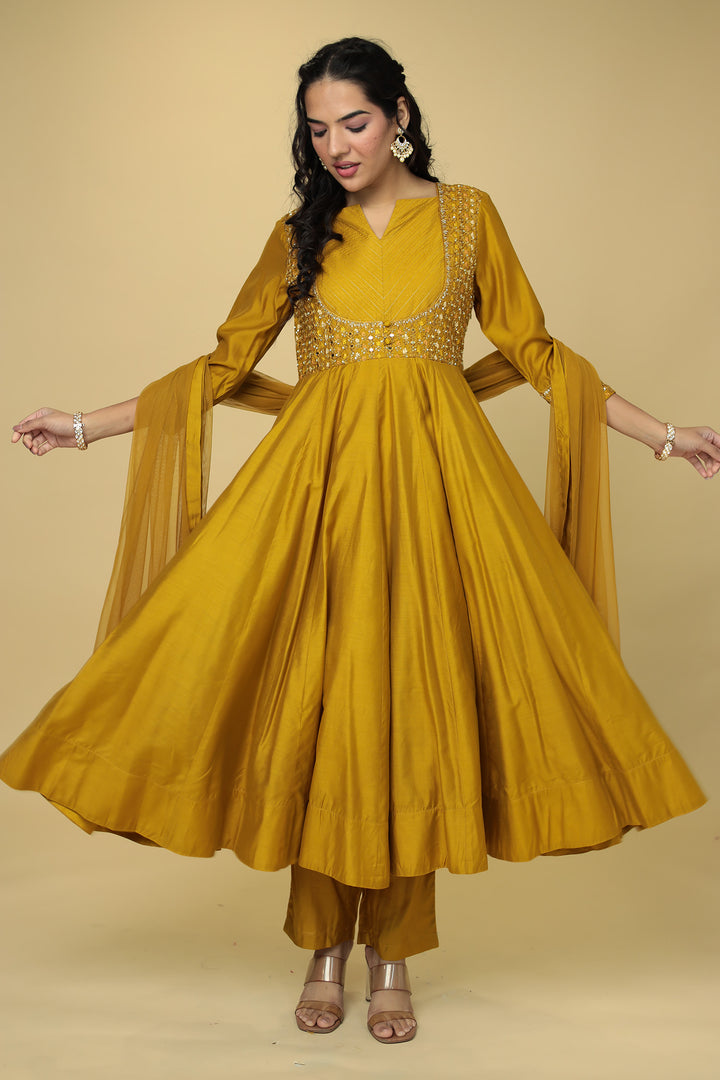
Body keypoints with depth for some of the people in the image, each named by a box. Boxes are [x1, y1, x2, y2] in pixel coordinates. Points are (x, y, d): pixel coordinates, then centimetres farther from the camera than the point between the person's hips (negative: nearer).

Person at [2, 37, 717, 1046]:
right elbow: (226, 364, 12)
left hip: (431, 481, -1)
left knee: (410, 705, 0)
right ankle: (324, 947, 16)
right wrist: (89, 425, 8)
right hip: (317, 481, 1)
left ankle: (393, 952, 15)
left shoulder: (467, 215, 8)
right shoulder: (300, 236, 10)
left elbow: (534, 351, 10)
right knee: (313, 702, -1)